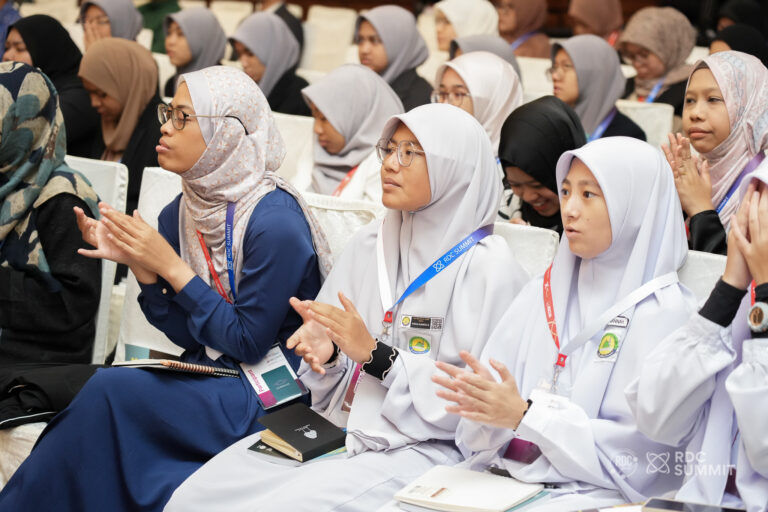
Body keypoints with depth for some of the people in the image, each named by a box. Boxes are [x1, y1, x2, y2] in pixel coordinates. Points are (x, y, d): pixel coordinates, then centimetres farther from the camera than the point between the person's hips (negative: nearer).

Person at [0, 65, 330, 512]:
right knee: (105, 388, -21)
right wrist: (141, 266, -8)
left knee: (112, 388, -22)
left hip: (271, 389, -7)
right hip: (211, 372, 7)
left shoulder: (275, 224, -19)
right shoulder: (181, 212, 4)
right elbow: (187, 332, 7)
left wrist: (171, 266, -19)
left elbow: (248, 343, -17)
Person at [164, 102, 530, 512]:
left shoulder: (486, 266, -7)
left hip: (421, 446, -6)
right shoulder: (368, 244, 13)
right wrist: (324, 351, -6)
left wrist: (374, 354, -16)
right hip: (338, 428, 6)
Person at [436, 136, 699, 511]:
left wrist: (526, 415, -15)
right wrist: (483, 403, -11)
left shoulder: (667, 311, -4)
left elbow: (639, 451, -12)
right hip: (510, 479, 5)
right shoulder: (541, 293, 13)